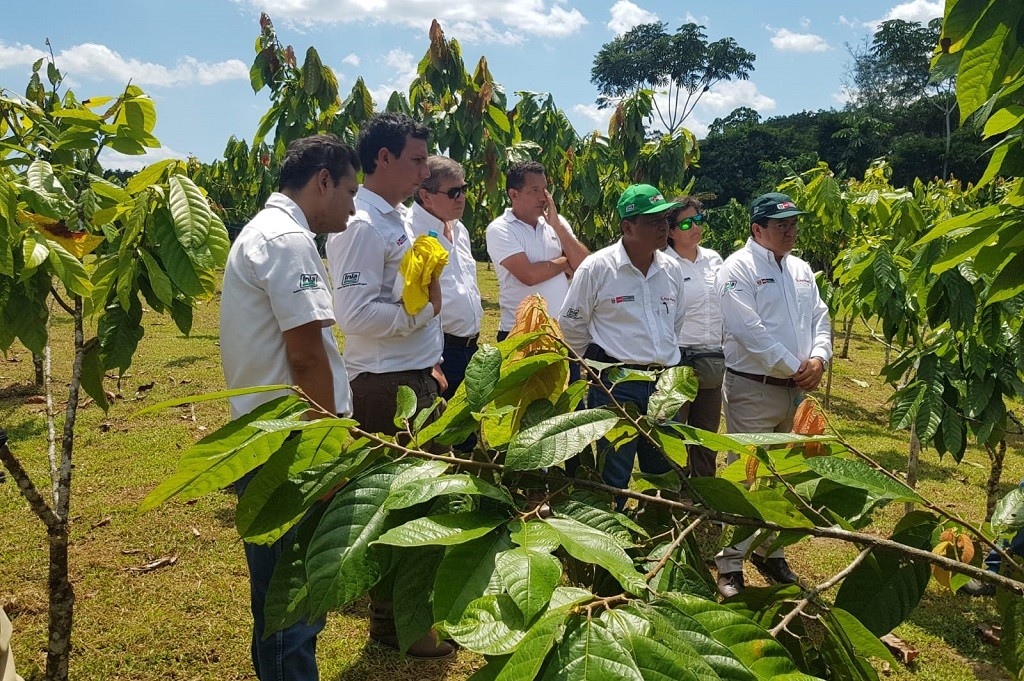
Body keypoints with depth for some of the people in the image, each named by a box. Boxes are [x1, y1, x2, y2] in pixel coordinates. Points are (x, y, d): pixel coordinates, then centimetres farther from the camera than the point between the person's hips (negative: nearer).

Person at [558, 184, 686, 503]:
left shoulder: (671, 269, 6)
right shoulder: (597, 267, -10)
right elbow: (571, 323, -2)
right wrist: (603, 361, 4)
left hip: (663, 381, 6)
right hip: (615, 384, -5)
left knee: (666, 474, 15)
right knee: (613, 479, 3)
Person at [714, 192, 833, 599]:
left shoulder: (800, 269, 14)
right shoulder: (739, 269, -11)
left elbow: (820, 318, 12)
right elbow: (751, 332, -20)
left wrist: (819, 359, -7)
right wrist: (795, 368, -16)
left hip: (797, 390, 7)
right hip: (753, 389, -7)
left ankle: (769, 551, 32)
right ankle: (730, 565, 8)